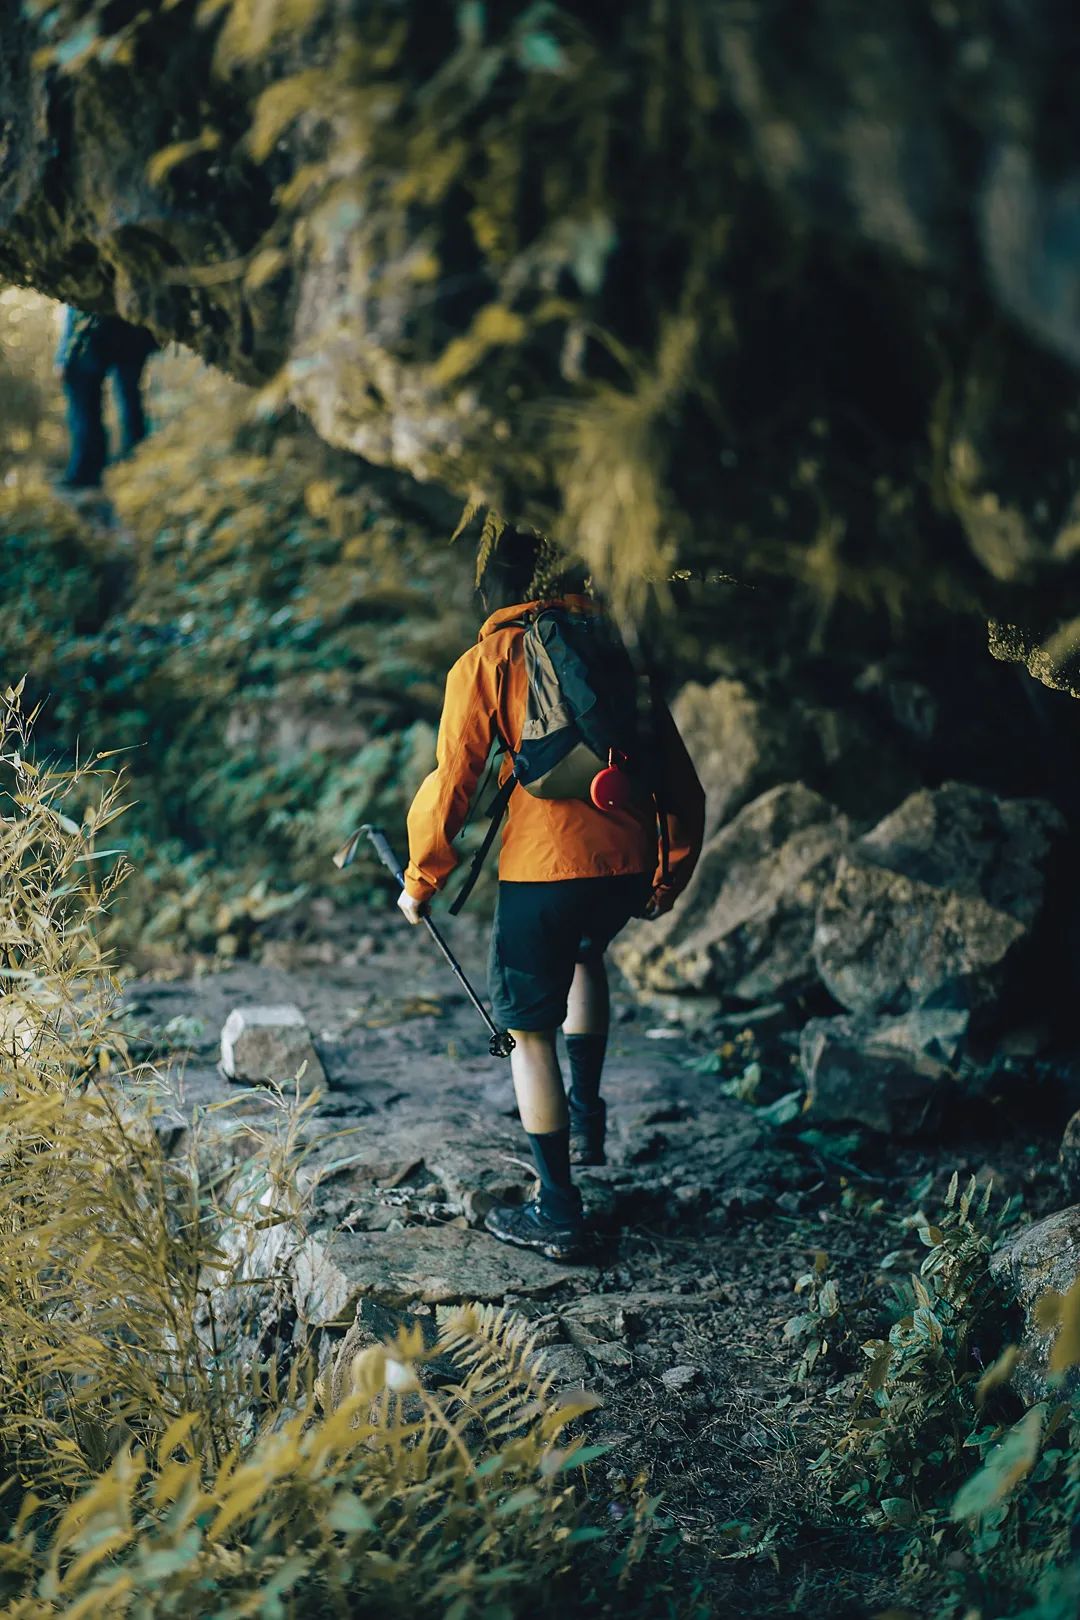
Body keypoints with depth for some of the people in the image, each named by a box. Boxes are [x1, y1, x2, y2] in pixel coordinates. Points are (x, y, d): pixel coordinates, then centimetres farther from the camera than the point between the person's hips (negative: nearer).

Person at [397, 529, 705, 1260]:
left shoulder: (486, 664, 1)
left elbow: (452, 782, -4)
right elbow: (677, 772, 14)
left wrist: (421, 882, 9)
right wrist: (672, 871, 25)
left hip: (542, 869, -5)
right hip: (628, 863, 5)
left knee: (531, 1032, 8)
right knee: (586, 951, 36)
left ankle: (559, 1213, 11)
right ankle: (587, 1112, 34)